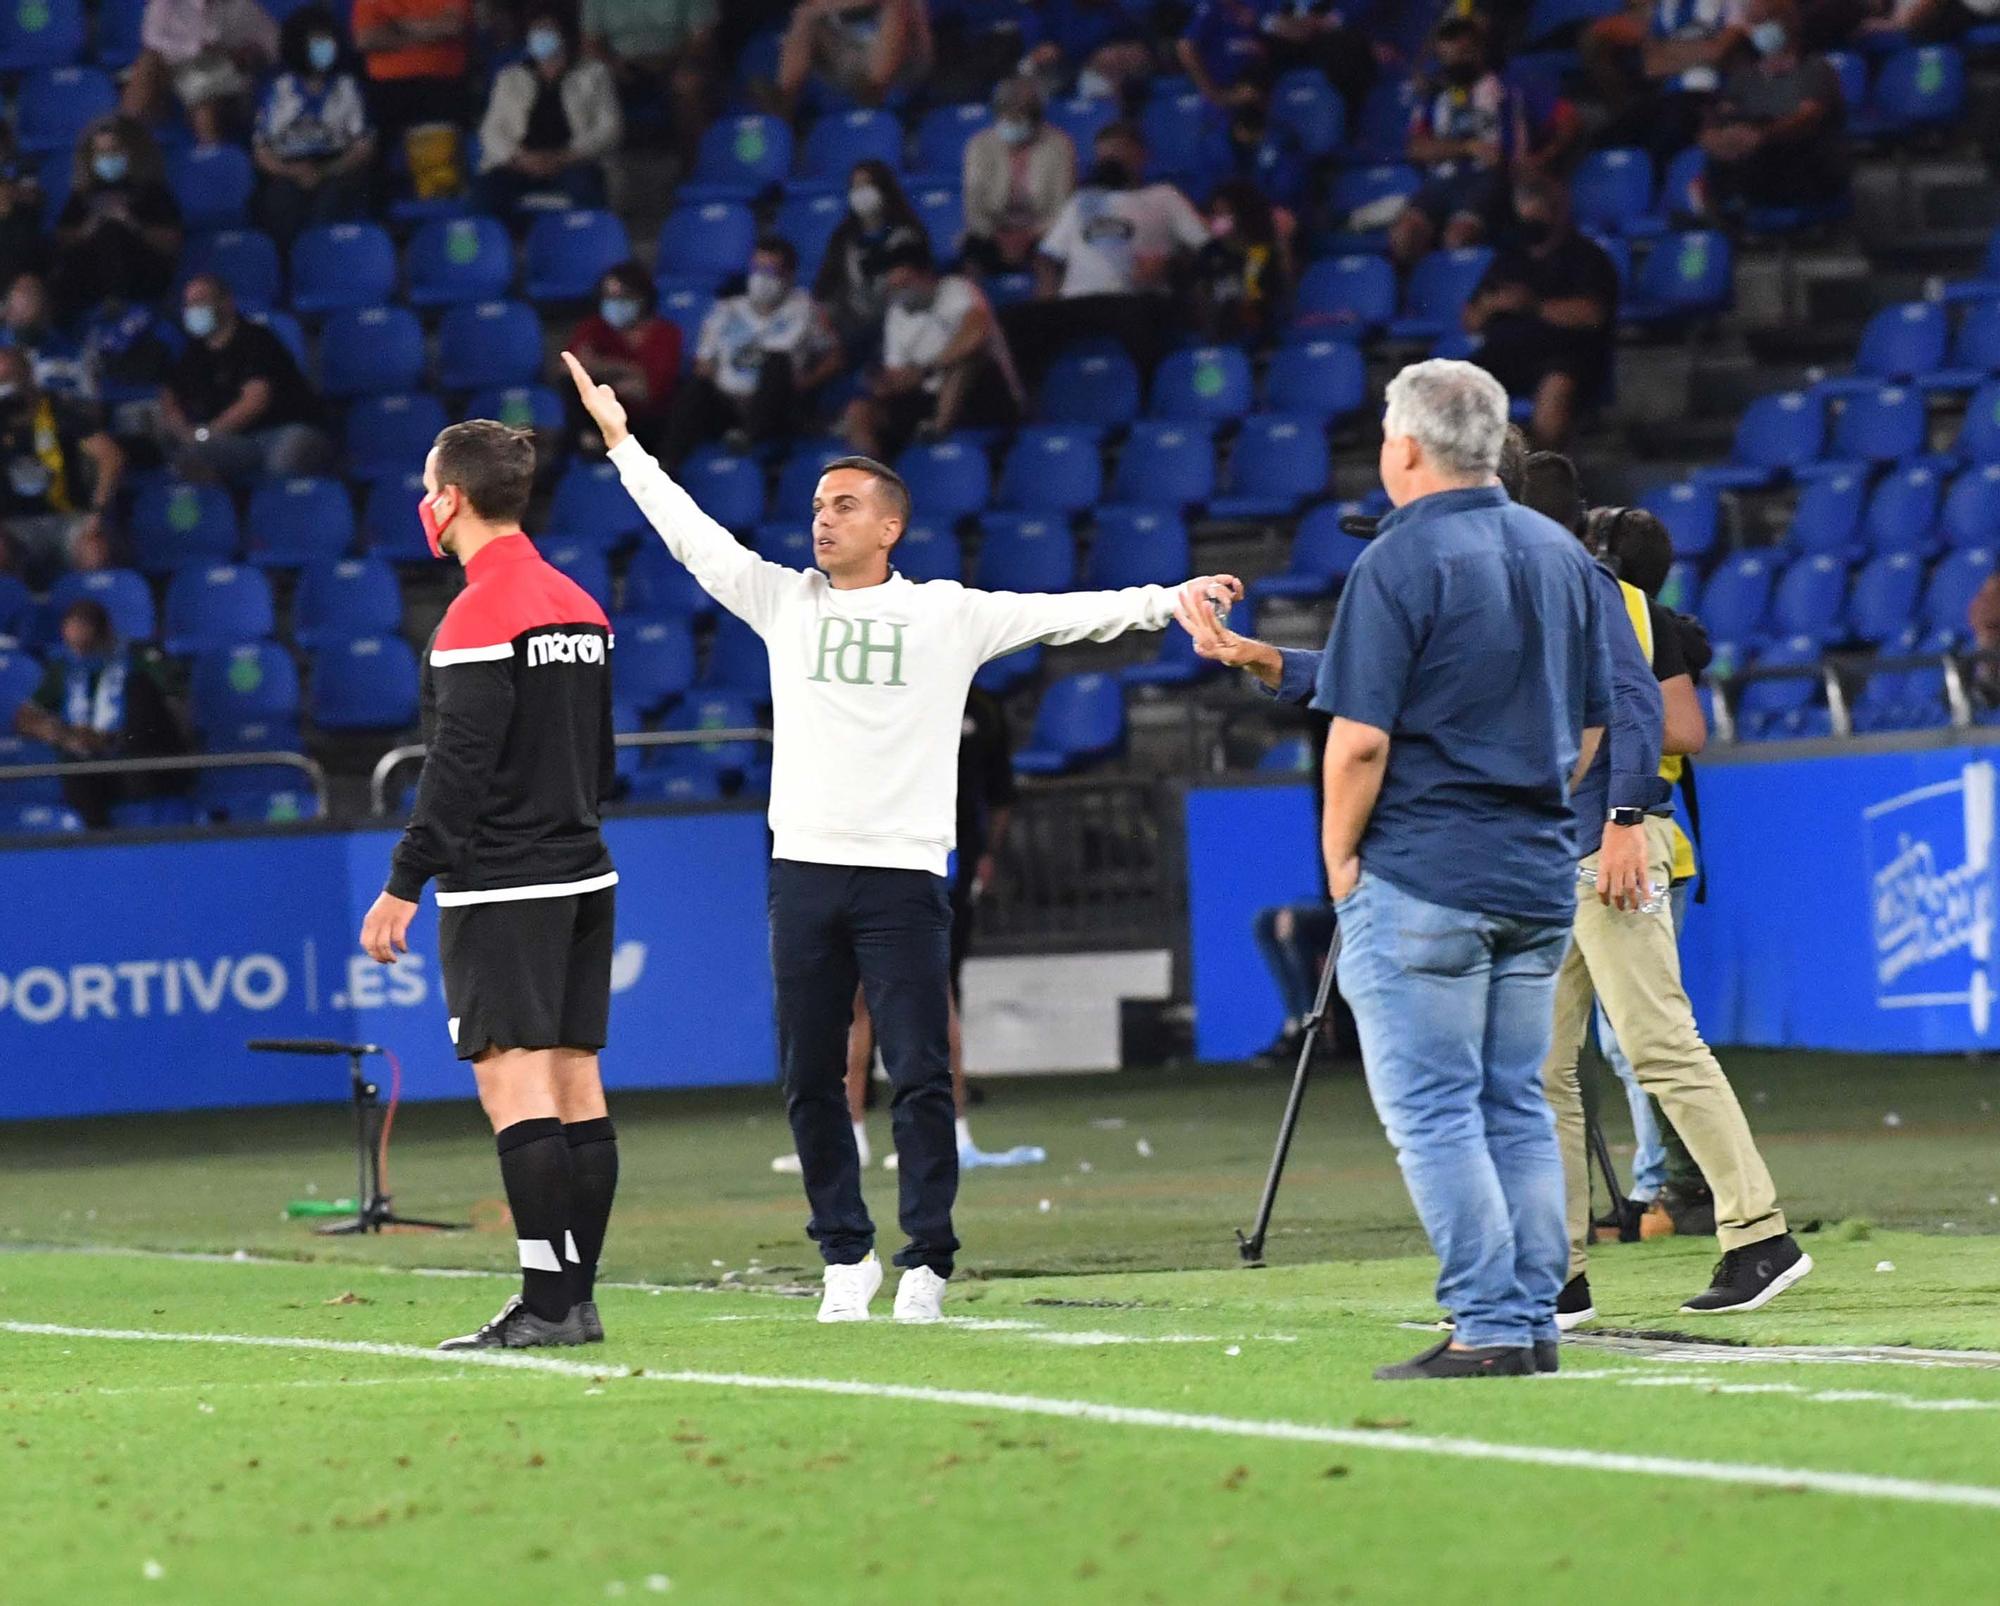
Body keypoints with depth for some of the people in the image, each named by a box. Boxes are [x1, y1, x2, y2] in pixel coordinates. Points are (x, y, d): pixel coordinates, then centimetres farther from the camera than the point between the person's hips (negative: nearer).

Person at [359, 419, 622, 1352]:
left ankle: (550, 1301, -13)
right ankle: (575, 1298, 9)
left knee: (513, 1085, -9)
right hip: (583, 873, 9)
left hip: (499, 887, -9)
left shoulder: (477, 618, -14)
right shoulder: (580, 608, 13)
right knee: (575, 1081, 8)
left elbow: (457, 769, -17)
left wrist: (403, 886, -13)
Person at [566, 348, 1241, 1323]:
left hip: (903, 876, -3)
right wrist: (622, 442, 17)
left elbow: (1066, 615, 3)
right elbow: (690, 535, 15)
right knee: (811, 1081, 4)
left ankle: (926, 1264, 0)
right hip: (803, 869, 3)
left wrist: (1170, 600, -4)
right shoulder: (783, 601, 10)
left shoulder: (946, 615, 5)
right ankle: (846, 1257, 15)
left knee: (920, 1078, -6)